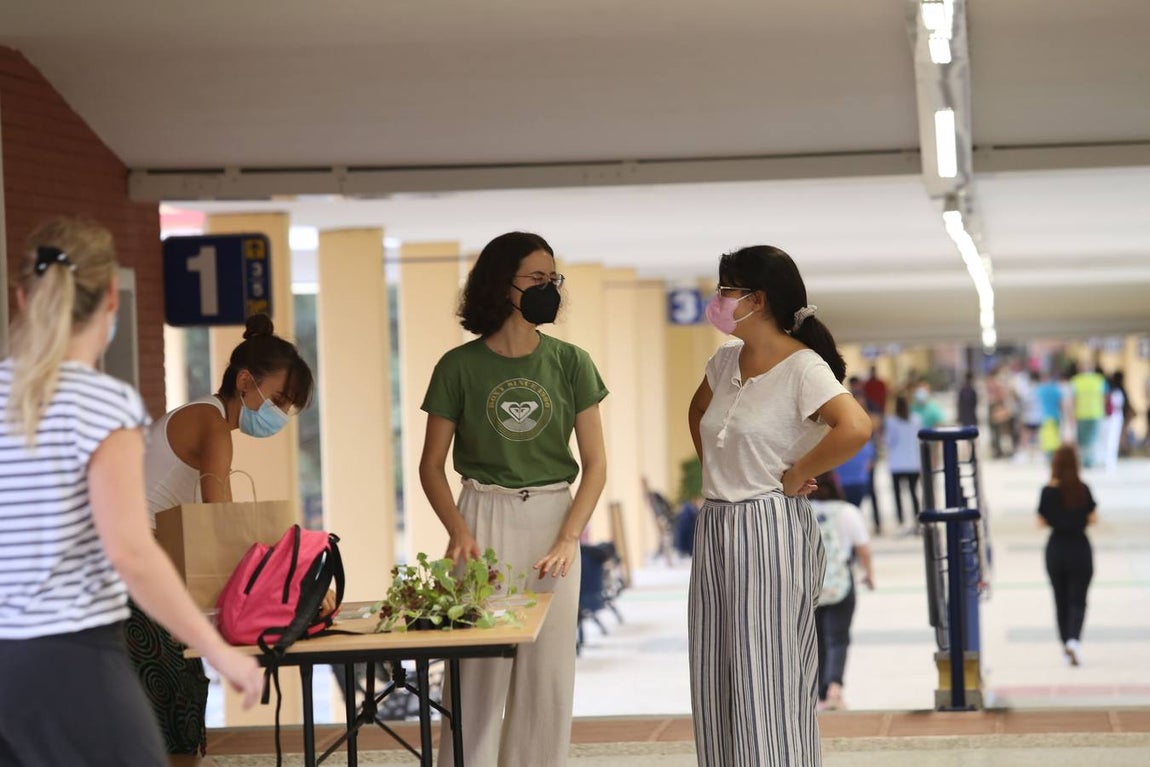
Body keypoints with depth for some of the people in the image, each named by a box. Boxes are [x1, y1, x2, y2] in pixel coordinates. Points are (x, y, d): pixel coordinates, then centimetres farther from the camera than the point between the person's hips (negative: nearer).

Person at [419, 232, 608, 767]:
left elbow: (595, 464, 1)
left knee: (548, 669, 4)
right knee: (478, 668, -3)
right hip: (484, 517, -1)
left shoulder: (570, 363, 1)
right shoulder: (460, 367, -2)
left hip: (553, 519, 2)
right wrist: (459, 532, -13)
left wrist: (568, 539, -12)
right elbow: (432, 465, 3)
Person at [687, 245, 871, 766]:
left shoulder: (803, 368, -13)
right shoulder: (726, 360, 11)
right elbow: (698, 413, 32)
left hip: (771, 532, -8)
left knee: (765, 681, -5)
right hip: (715, 530, 8)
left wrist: (796, 474, -17)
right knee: (714, 680, 10)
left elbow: (856, 428, -28)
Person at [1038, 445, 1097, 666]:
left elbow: (1042, 521, -6)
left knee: (1061, 601, 14)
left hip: (1056, 550, 1)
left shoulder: (1049, 491, -9)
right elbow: (1093, 518, -5)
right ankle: (1074, 639, -23)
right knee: (1077, 600, 0)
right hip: (1080, 548, -1)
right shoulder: (1083, 490, -8)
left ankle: (1066, 646, 18)